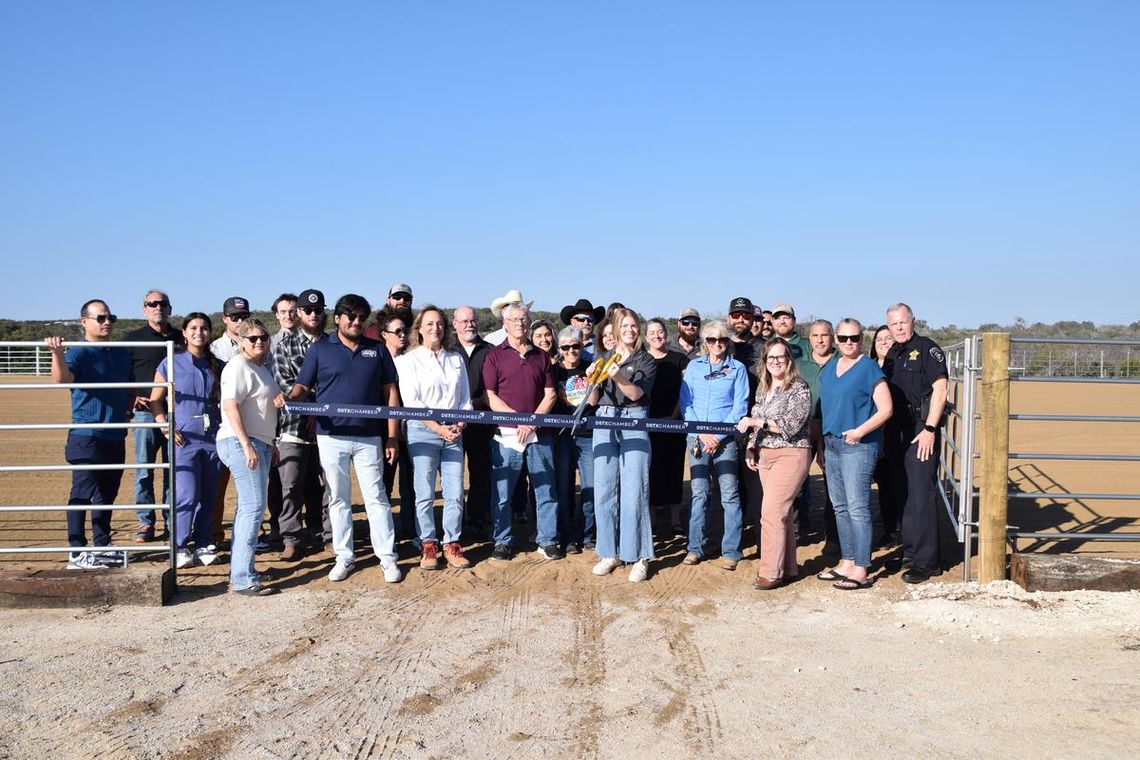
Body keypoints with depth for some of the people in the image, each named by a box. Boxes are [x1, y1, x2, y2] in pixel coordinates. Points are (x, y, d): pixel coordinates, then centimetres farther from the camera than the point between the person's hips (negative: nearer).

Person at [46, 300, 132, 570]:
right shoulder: (78, 353, -8)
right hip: (87, 437, -7)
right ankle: (77, 553, 1)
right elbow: (62, 378, -30)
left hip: (115, 436, 7)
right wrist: (57, 353, -46)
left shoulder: (121, 354, 14)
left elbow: (129, 389, 26)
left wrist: (133, 403, 7)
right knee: (83, 494, -5)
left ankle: (103, 546, 25)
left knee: (107, 495, 15)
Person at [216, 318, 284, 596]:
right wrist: (247, 445, -26)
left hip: (259, 443, 10)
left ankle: (238, 569, 23)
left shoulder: (261, 367, 18)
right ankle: (243, 580, -13)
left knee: (248, 506, 14)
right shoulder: (238, 366, -10)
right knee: (254, 506, -14)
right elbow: (230, 406, -20)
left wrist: (272, 430, 23)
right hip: (241, 443, -10)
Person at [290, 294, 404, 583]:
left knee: (376, 497, 2)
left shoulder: (377, 350, 8)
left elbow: (390, 392, 8)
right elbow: (302, 388, 4)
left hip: (369, 437, 0)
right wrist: (287, 399, -20)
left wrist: (392, 436, 2)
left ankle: (387, 557, 9)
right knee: (338, 499, 8)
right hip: (331, 437, 0)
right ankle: (344, 557, 18)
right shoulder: (320, 349, 5)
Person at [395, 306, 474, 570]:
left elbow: (465, 398, 15)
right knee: (425, 494, -3)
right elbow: (411, 402, -6)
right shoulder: (408, 360, 2)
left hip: (453, 434, 4)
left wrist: (460, 424, -3)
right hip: (423, 432, -3)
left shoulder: (456, 359, 15)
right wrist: (438, 428, -12)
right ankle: (428, 546, 8)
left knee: (455, 493, 1)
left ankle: (452, 544, 11)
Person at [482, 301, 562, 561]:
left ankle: (548, 540, 15)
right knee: (502, 492, 2)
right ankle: (502, 542, 14)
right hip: (506, 434, -2)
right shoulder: (495, 355, 5)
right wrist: (518, 420, -10)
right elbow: (490, 396, -2)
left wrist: (533, 421, -7)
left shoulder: (541, 356, 13)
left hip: (539, 434, 2)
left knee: (546, 490, 4)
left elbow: (550, 394, 8)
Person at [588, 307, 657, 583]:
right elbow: (592, 401, 10)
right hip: (605, 421, 3)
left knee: (634, 491, -7)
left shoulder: (646, 361, 8)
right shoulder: (602, 359, 14)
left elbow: (637, 393, -6)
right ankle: (609, 552, 14)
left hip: (635, 422, -3)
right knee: (604, 490, 2)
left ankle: (639, 557, 0)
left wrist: (619, 377, -22)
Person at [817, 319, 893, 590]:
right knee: (840, 507, 12)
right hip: (831, 443, 8)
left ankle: (861, 571, -4)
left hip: (858, 446, -8)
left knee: (857, 508, -7)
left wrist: (860, 431, -20)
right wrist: (822, 437, 14)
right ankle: (846, 562, 22)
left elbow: (885, 409, -11)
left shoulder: (869, 368, -7)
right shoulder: (829, 368, 14)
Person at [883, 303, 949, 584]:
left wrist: (929, 428, -19)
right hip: (898, 430, 8)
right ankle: (910, 549, 24)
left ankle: (926, 560, -5)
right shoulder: (891, 355, 16)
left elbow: (940, 386, -14)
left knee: (920, 492, -9)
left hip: (922, 428, -8)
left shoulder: (927, 348, -6)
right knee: (902, 491, 12)